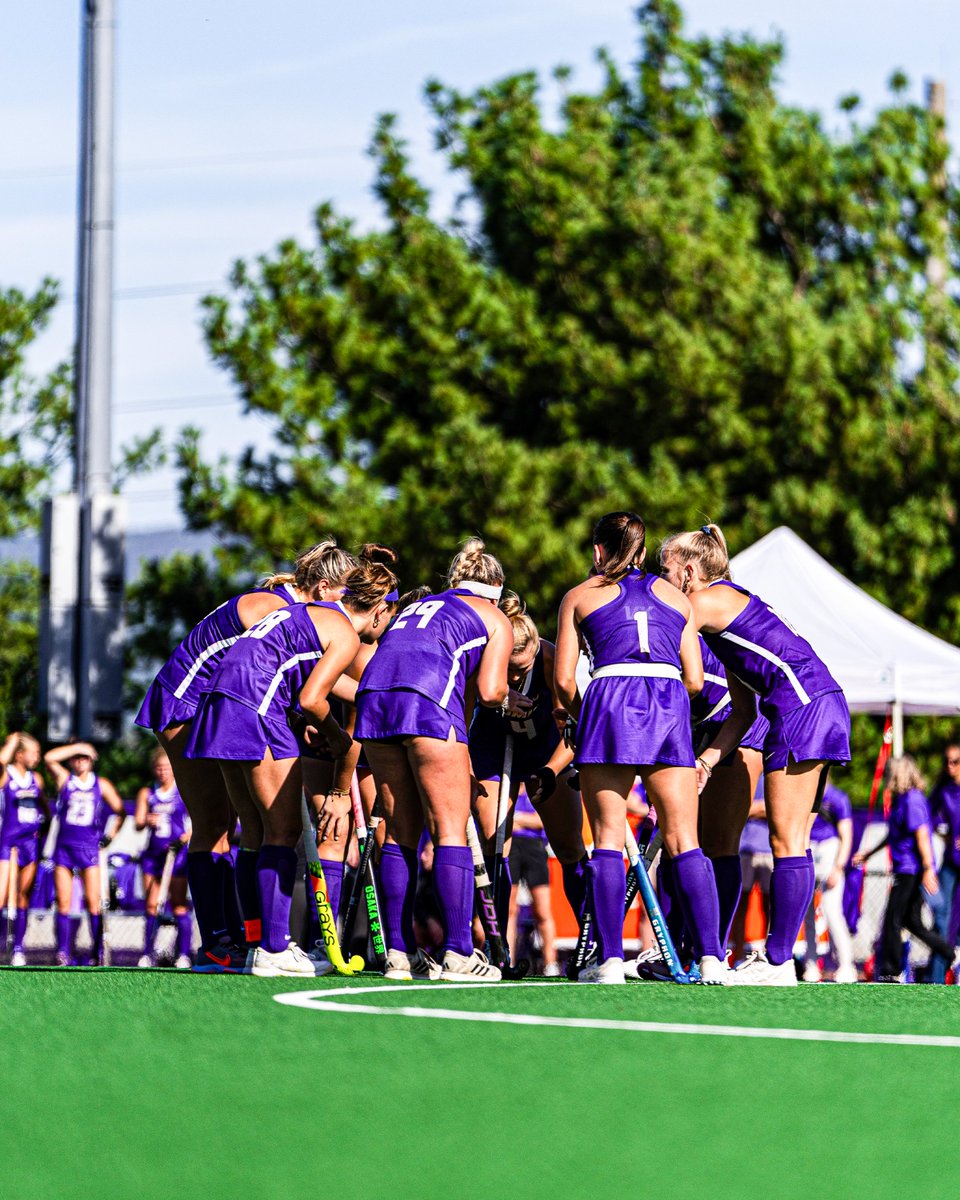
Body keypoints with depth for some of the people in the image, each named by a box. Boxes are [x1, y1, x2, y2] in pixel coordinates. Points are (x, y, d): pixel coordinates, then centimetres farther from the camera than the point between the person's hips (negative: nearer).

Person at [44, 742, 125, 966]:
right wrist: (76, 746, -6)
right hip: (64, 847, 0)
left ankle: (98, 952, -4)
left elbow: (120, 811, 15)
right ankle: (63, 953, 0)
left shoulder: (101, 785, 10)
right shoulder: (64, 779, 6)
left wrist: (111, 835, 4)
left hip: (89, 847, 0)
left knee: (92, 902, -6)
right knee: (63, 903, -2)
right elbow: (49, 758, -10)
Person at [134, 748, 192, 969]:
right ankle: (148, 954, 5)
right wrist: (147, 821, -20)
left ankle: (184, 955, -5)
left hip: (178, 852, -3)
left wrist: (186, 837, -19)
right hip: (154, 853, 3)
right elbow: (138, 822, 2)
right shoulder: (146, 793, 10)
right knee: (151, 906, 1)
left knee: (179, 906, -6)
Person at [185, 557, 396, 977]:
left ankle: (263, 941, 13)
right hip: (255, 708, -9)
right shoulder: (346, 635, -3)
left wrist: (302, 727, 11)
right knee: (284, 831, -4)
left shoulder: (313, 612, 24)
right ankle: (273, 950, -7)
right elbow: (311, 699, -11)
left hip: (219, 705, 9)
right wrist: (338, 737, 7)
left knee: (258, 830, 12)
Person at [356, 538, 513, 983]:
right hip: (429, 700, -5)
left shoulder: (415, 607, 35)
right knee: (450, 829, -2)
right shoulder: (495, 620, 20)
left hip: (373, 696, 5)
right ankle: (458, 954, -8)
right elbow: (488, 691, 5)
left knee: (399, 832, 11)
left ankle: (399, 953, 10)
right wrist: (503, 693, 27)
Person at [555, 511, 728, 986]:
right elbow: (695, 679, 16)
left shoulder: (580, 595, 18)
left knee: (607, 840, 0)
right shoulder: (676, 597, 24)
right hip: (671, 708, 2)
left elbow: (564, 680, 9)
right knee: (684, 841, 3)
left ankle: (610, 959, -10)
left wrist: (582, 717, 26)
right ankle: (711, 957, -8)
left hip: (611, 701, -2)